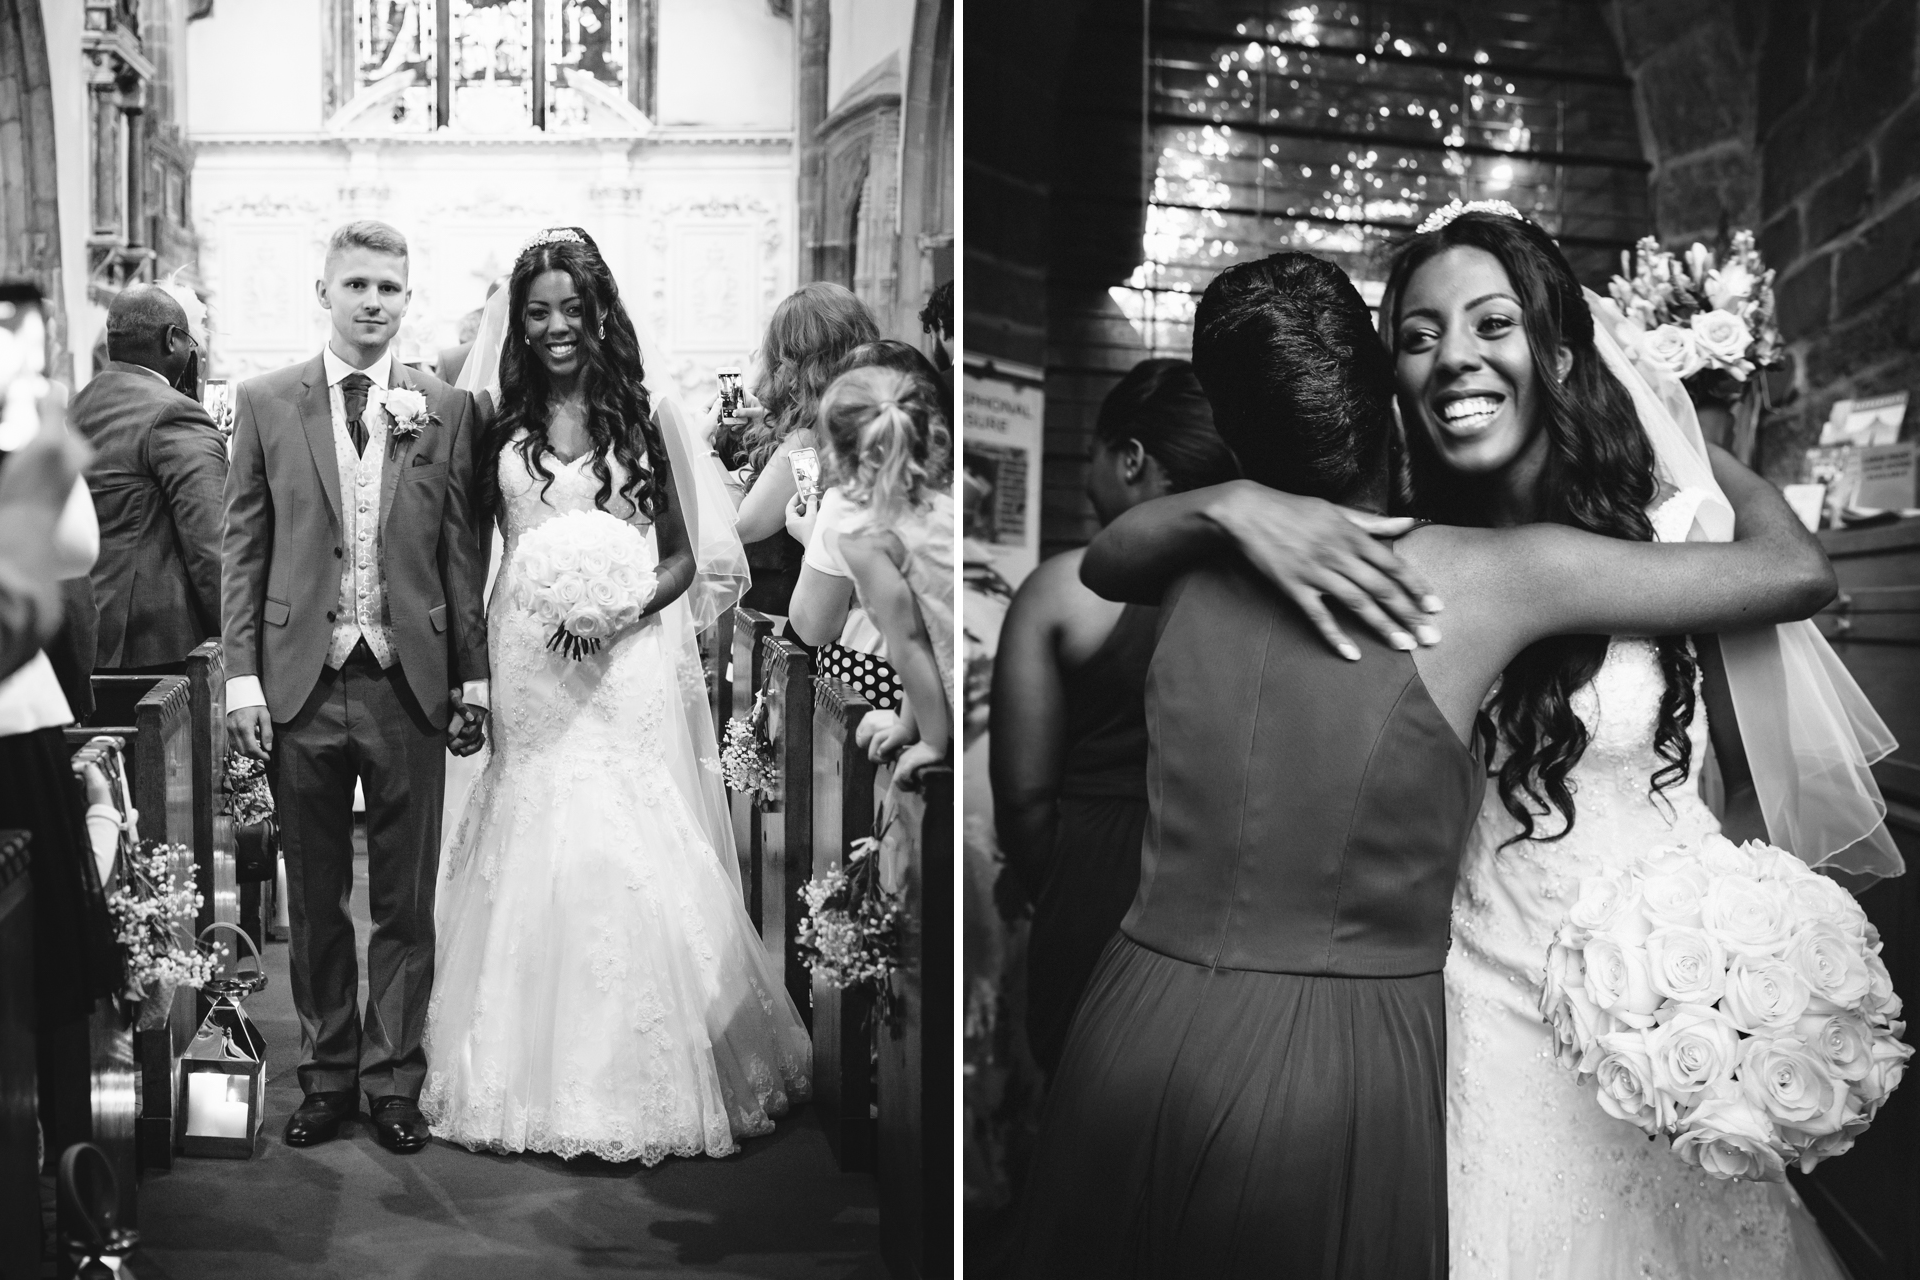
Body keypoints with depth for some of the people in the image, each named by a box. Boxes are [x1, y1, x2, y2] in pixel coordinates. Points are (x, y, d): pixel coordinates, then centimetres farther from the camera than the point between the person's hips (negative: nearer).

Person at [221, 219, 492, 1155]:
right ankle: (327, 1075, 27)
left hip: (409, 684, 0)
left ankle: (394, 1080, 22)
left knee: (406, 901, 7)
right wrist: (241, 674, -3)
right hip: (299, 684, 1)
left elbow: (462, 551, 3)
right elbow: (243, 548, 3)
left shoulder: (447, 410, 3)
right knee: (315, 901, 12)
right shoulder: (266, 402, 4)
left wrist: (473, 673, 0)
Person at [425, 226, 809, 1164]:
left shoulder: (646, 415, 1)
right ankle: (544, 1075, 20)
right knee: (535, 861, 5)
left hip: (628, 661, -2)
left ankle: (649, 1076, 14)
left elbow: (683, 558, 1)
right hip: (530, 667, 2)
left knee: (636, 862, -2)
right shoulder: (500, 421, 7)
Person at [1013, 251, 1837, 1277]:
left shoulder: (1202, 569, 1)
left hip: (1135, 1043, 3)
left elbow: (1098, 563, 25)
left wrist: (1226, 504, 3)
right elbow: (1798, 573, 0)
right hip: (1342, 1072, -3)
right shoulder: (1489, 574, -7)